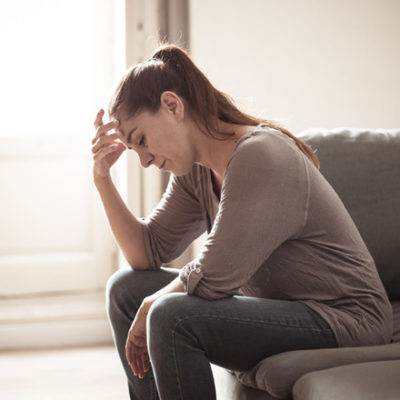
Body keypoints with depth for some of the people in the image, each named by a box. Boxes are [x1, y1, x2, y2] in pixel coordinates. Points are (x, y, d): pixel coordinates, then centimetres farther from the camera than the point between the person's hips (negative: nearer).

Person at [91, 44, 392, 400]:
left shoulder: (259, 156, -23)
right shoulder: (195, 170, 5)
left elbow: (212, 277, -25)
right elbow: (148, 253, 4)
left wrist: (149, 309, -8)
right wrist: (103, 178, -4)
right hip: (276, 308, 9)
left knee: (172, 318, -29)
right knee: (126, 289, 7)